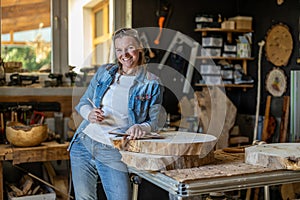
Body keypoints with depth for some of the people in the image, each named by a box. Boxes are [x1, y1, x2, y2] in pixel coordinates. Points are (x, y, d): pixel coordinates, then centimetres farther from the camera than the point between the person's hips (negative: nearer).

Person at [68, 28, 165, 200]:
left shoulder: (152, 84, -1)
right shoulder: (104, 71, 9)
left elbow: (155, 121, -3)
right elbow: (83, 103, 13)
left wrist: (141, 127, -26)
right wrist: (89, 114, -10)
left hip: (114, 152, -3)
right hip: (84, 142, 3)